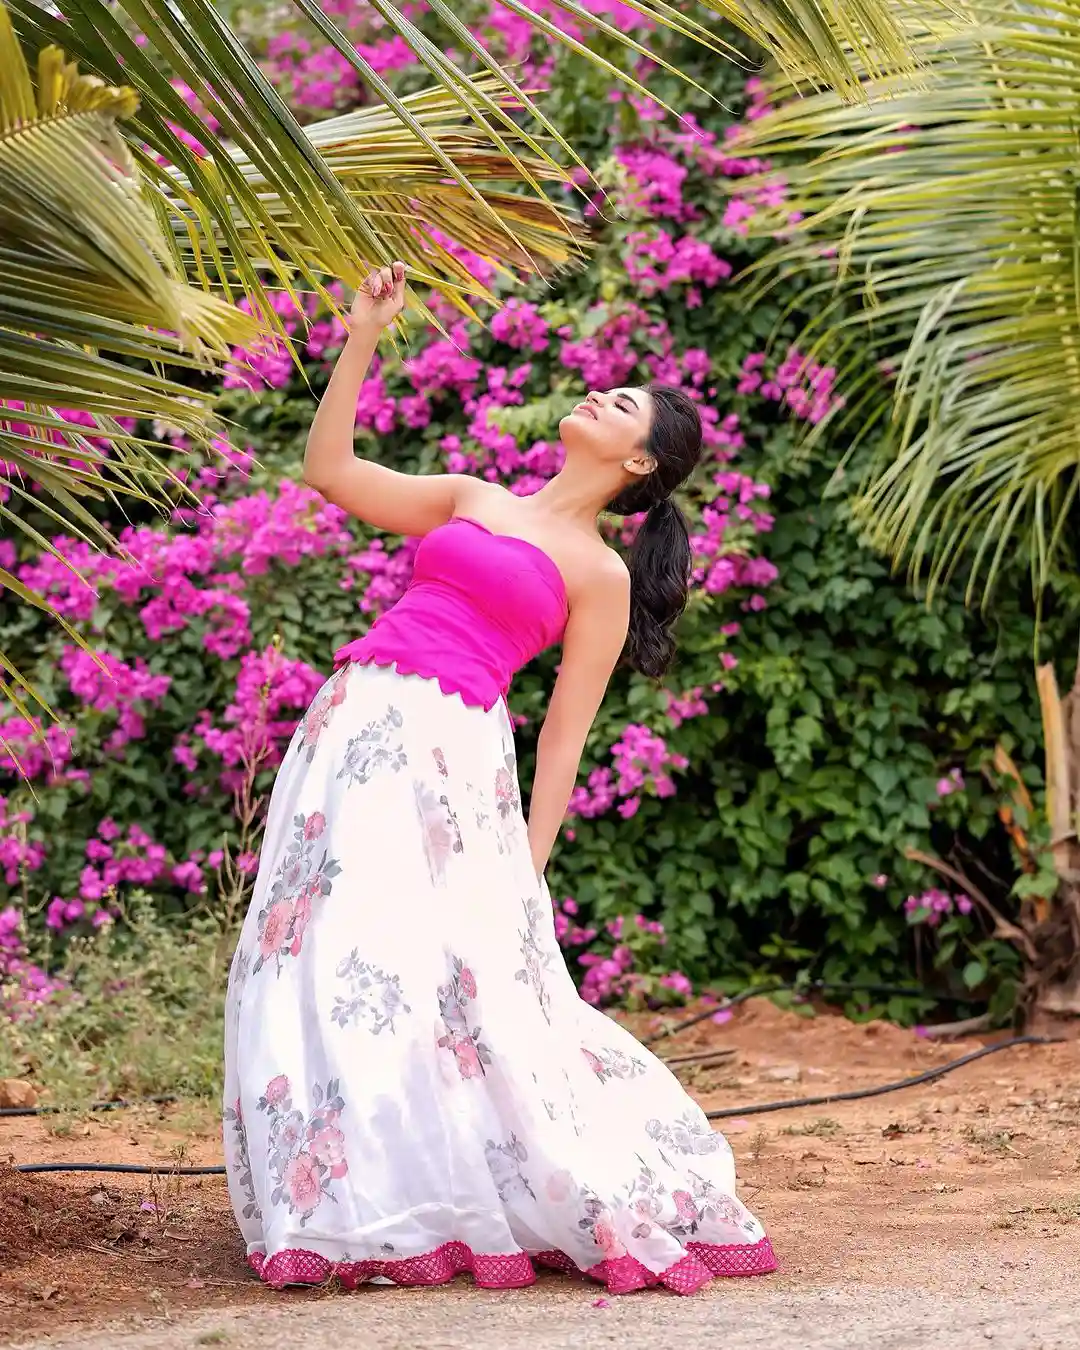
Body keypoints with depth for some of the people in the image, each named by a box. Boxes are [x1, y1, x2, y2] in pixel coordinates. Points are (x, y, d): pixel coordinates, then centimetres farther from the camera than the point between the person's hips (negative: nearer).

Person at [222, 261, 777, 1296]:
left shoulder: (601, 574, 6)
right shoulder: (471, 501, 20)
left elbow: (565, 733, 2)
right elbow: (328, 471, 23)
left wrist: (530, 872, -4)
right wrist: (362, 339, 17)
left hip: (449, 756, -5)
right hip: (350, 731, 5)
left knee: (459, 979, -9)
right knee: (328, 969, -2)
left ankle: (612, 1202, 5)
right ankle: (372, 1213, 5)